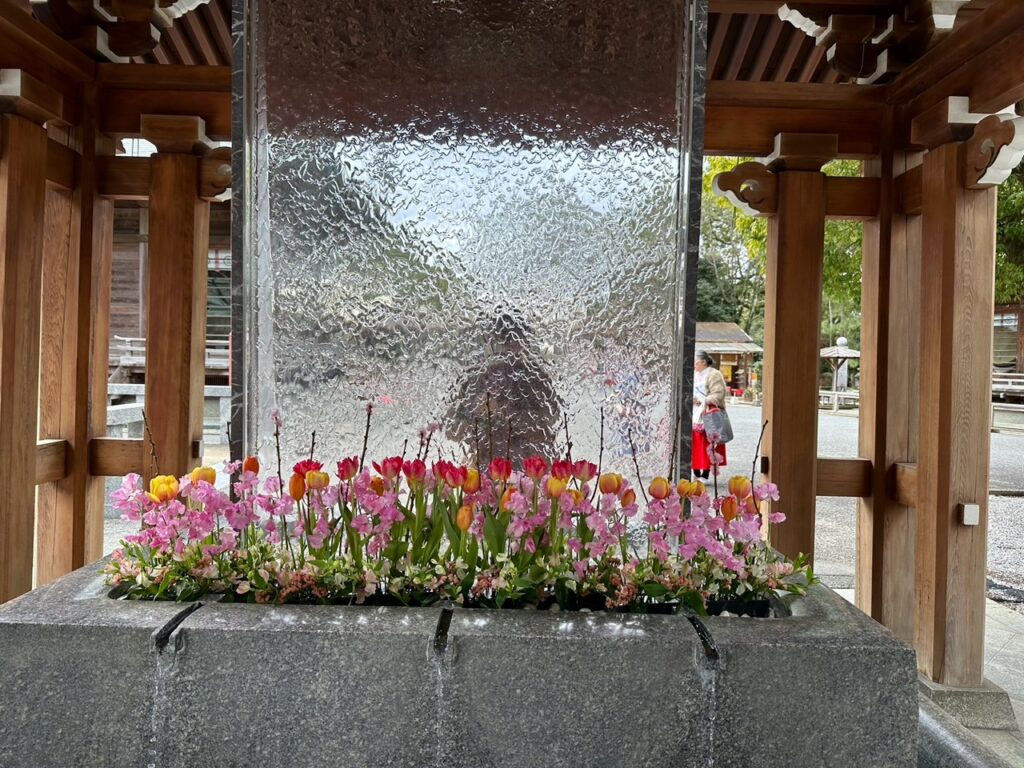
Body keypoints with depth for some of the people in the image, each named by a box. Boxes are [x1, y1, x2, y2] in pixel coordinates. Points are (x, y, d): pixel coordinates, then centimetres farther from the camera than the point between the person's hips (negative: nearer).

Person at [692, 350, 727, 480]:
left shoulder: (714, 375, -7)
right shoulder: (695, 375, 18)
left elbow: (718, 395, -16)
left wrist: (702, 401, -21)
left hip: (707, 415, -7)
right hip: (694, 415, 7)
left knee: (706, 445, -6)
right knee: (694, 444, 6)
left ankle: (705, 475, -1)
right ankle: (696, 473, 15)